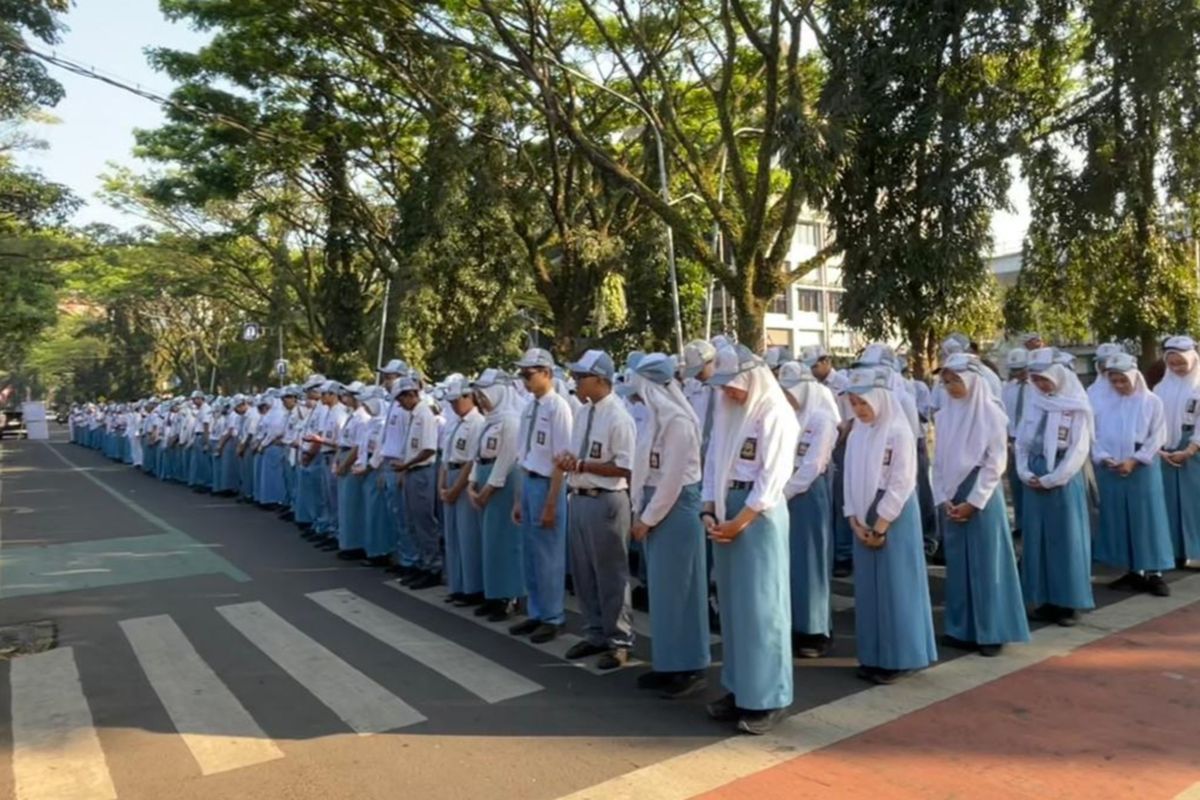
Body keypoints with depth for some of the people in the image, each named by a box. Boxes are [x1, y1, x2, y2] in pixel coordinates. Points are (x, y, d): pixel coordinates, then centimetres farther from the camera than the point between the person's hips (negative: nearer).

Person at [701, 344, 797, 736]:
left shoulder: (774, 413, -10)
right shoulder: (727, 410, 11)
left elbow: (772, 478, -15)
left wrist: (738, 523, -14)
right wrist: (709, 511, 1)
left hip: (760, 513, -7)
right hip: (726, 509, 7)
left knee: (761, 604, -1)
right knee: (732, 603, 12)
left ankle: (768, 698, 11)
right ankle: (739, 689, 24)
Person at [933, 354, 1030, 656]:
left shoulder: (991, 414, -8)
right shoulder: (944, 415, 5)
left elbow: (995, 464, -10)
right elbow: (938, 461, 9)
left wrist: (972, 502, -12)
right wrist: (943, 498, 0)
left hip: (982, 497, -5)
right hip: (951, 498, 5)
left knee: (986, 563, 1)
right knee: (957, 562, 9)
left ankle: (991, 632, 12)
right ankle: (961, 629, 19)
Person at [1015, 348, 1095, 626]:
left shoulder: (1076, 407, -7)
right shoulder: (1034, 404, 8)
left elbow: (1079, 449, -11)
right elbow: (1021, 441, 10)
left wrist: (1051, 479, -14)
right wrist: (1025, 473, -3)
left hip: (1064, 479, -5)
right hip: (1034, 480, 5)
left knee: (1065, 538, 0)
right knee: (1037, 537, 7)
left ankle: (1069, 603, 10)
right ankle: (1046, 600, 17)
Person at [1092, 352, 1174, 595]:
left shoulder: (1152, 401, -2)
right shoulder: (1100, 400, 2)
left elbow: (1157, 438, -4)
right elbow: (1093, 435, 3)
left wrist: (1134, 461, -13)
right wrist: (1103, 458, -12)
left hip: (1143, 470, -2)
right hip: (1109, 471, 2)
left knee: (1147, 519, 2)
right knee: (1118, 520, 7)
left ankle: (1154, 573, 12)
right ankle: (1132, 571, 19)